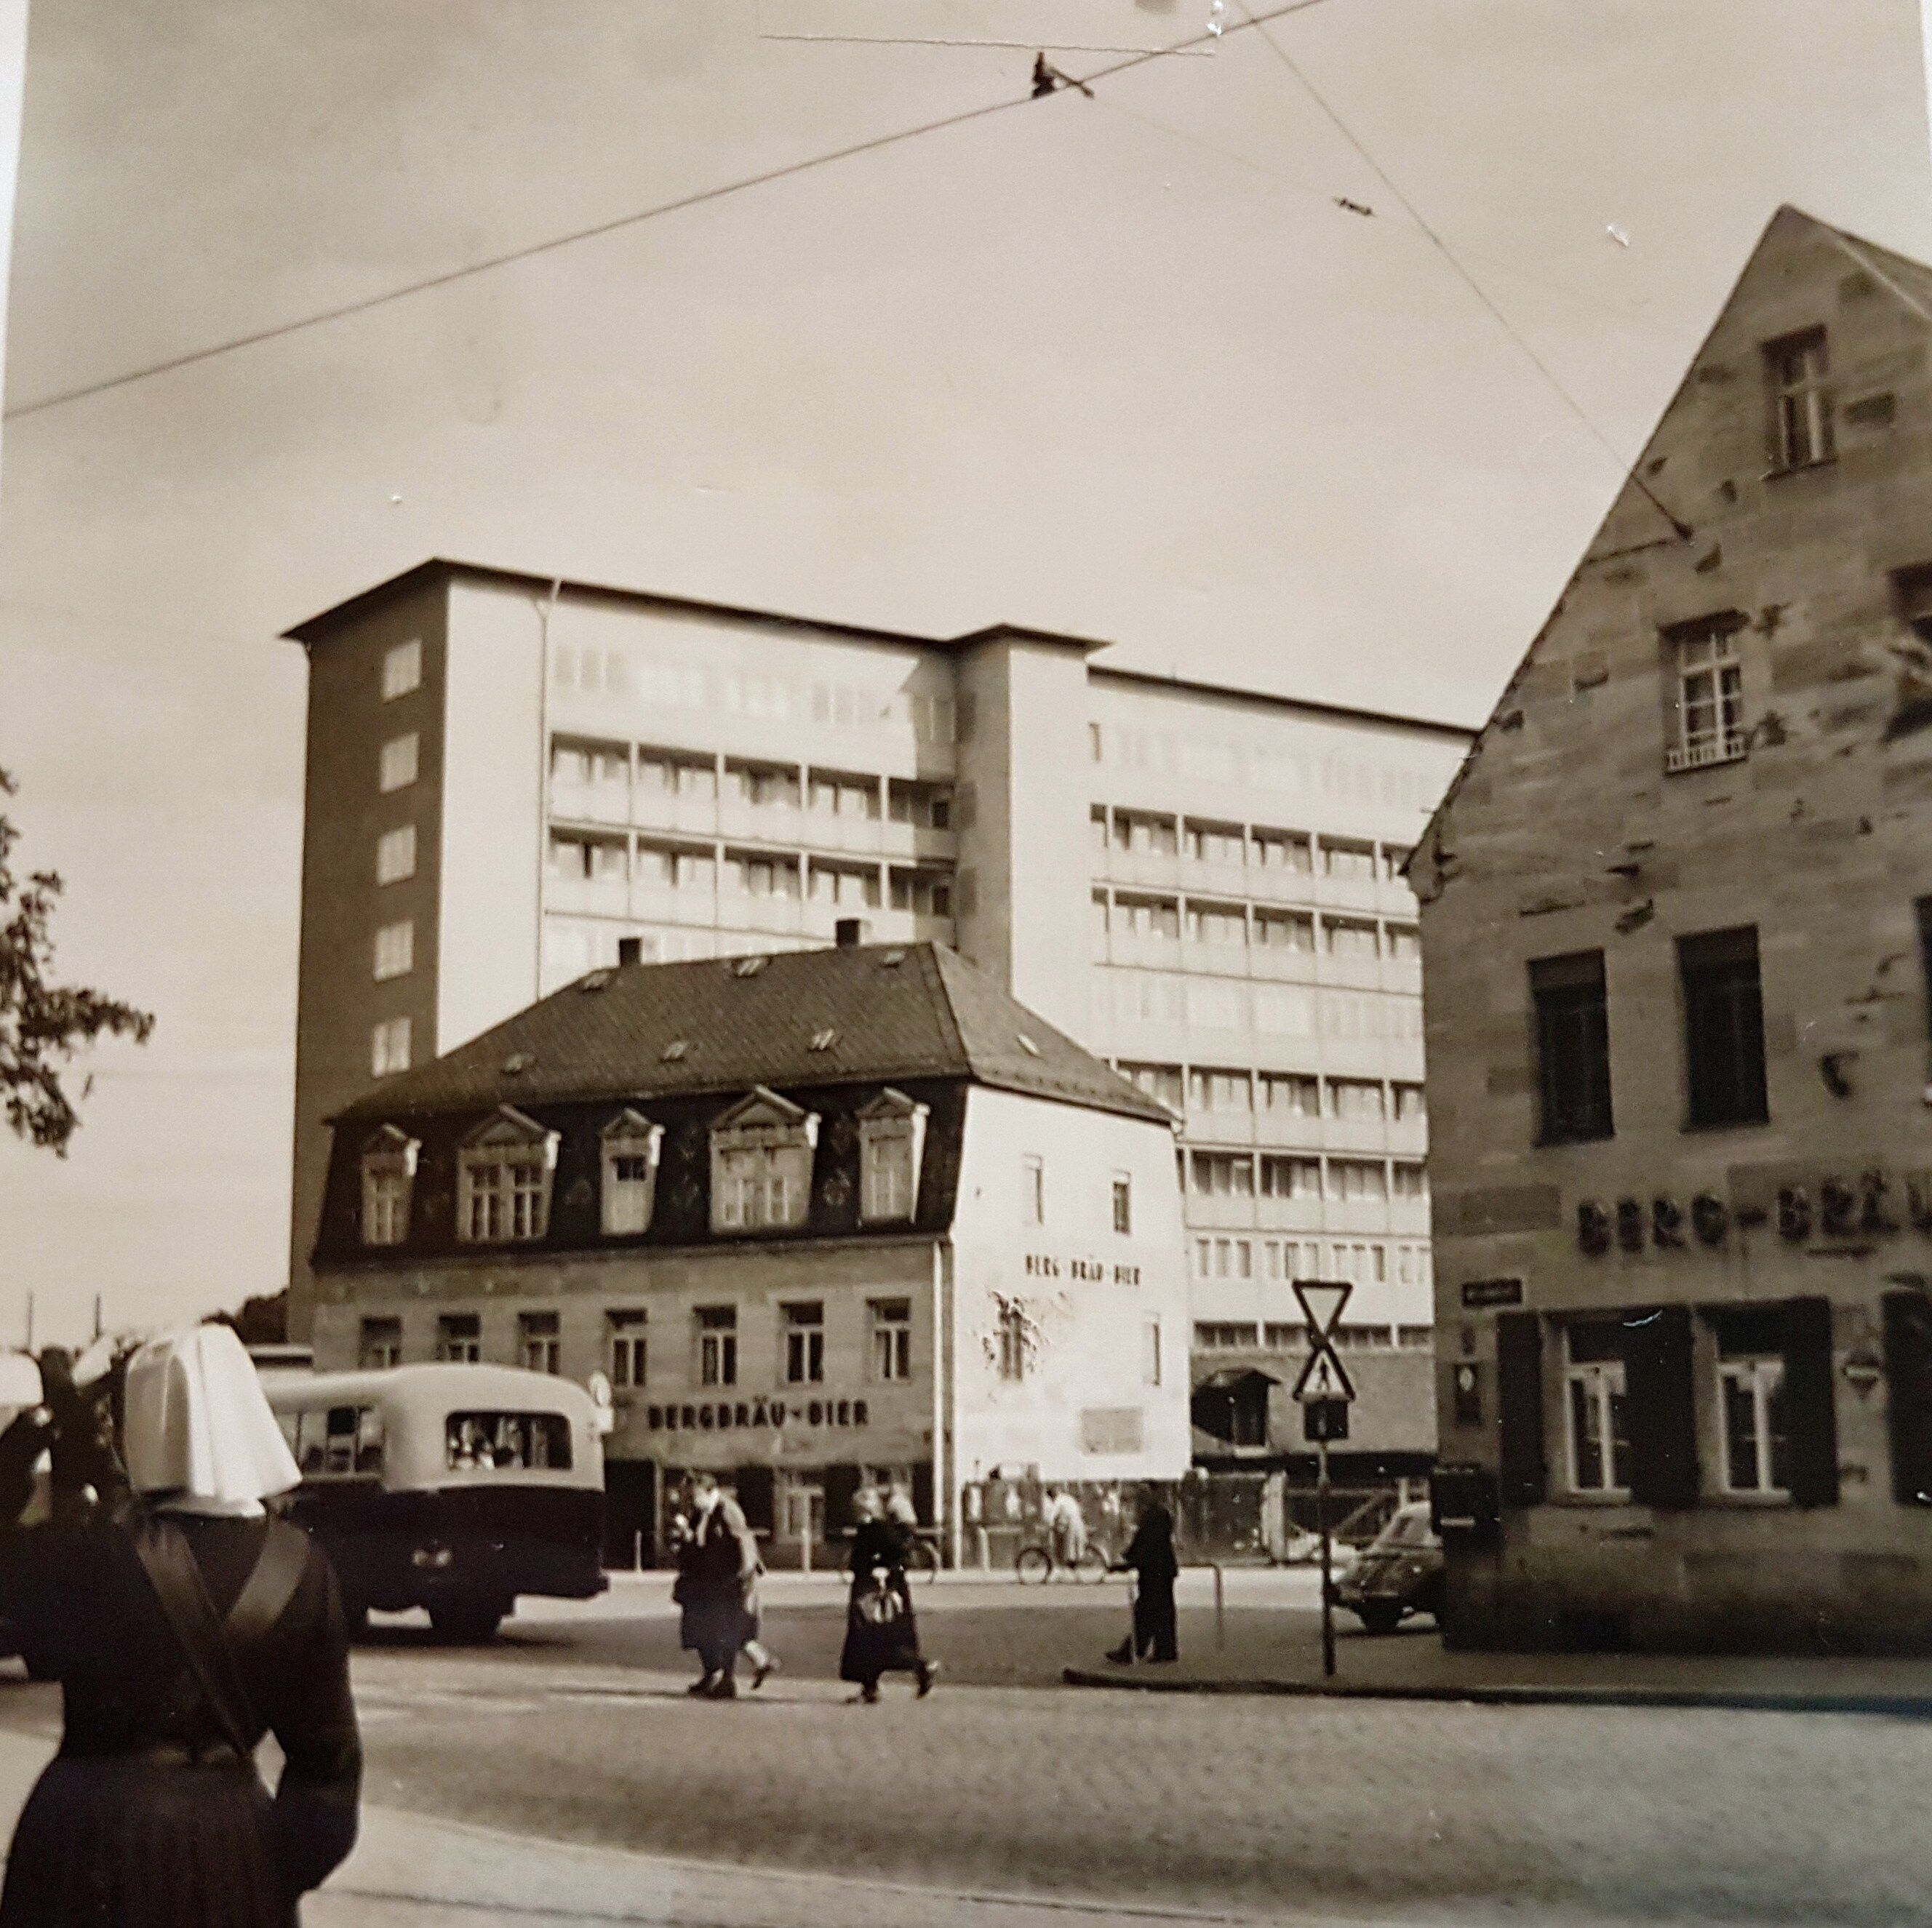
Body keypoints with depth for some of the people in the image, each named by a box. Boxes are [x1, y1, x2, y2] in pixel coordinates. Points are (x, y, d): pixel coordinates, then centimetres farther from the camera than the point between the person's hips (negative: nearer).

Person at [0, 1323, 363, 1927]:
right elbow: (326, 1745, 0)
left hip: (98, 1836, -2)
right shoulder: (298, 1566, -5)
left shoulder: (93, 1553, -16)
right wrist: (299, 1857, 12)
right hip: (232, 1837, 3)